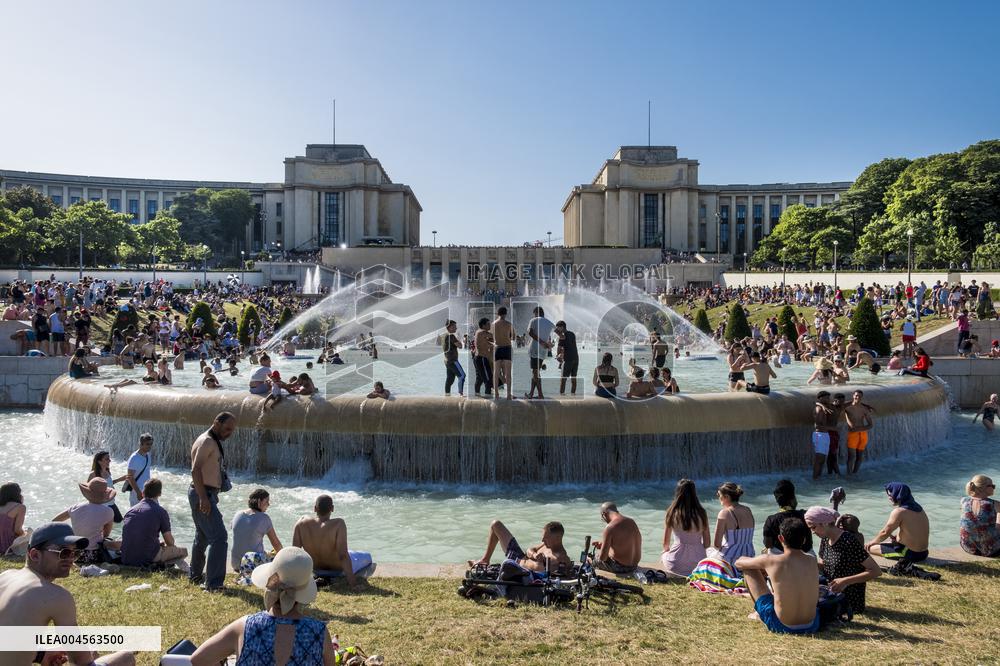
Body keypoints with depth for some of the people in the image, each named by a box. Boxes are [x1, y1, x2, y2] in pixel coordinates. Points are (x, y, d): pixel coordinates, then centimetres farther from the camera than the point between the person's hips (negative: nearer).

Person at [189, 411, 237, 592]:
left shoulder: (214, 442, 16)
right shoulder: (206, 441, -15)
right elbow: (195, 470, -23)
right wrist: (203, 498, -29)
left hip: (208, 495, 11)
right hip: (203, 495, -11)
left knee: (203, 536, 22)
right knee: (219, 537, -15)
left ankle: (196, 576, 37)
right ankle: (213, 584, -15)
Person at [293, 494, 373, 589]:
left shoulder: (302, 523, -22)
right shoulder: (338, 524, -33)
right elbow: (343, 555, -36)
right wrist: (351, 579, -31)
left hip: (315, 569, 4)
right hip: (338, 570, -3)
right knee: (367, 557, 25)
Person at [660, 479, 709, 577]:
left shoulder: (672, 512, -6)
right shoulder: (701, 513, -3)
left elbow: (665, 544, 2)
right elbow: (707, 543, 2)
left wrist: (667, 551, 24)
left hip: (676, 565, -2)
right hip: (698, 564, 2)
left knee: (664, 555, 32)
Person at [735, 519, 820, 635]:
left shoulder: (770, 561, -15)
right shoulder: (812, 561, -4)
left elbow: (738, 563, 4)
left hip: (781, 626, -4)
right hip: (811, 626, 4)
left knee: (748, 568, 8)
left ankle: (759, 614, 27)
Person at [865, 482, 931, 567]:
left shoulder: (899, 511, -20)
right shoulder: (917, 507, 6)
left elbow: (885, 532, -11)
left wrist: (871, 542, 4)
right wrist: (896, 538, 21)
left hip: (911, 553, -9)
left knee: (870, 547, -2)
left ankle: (905, 558, -11)